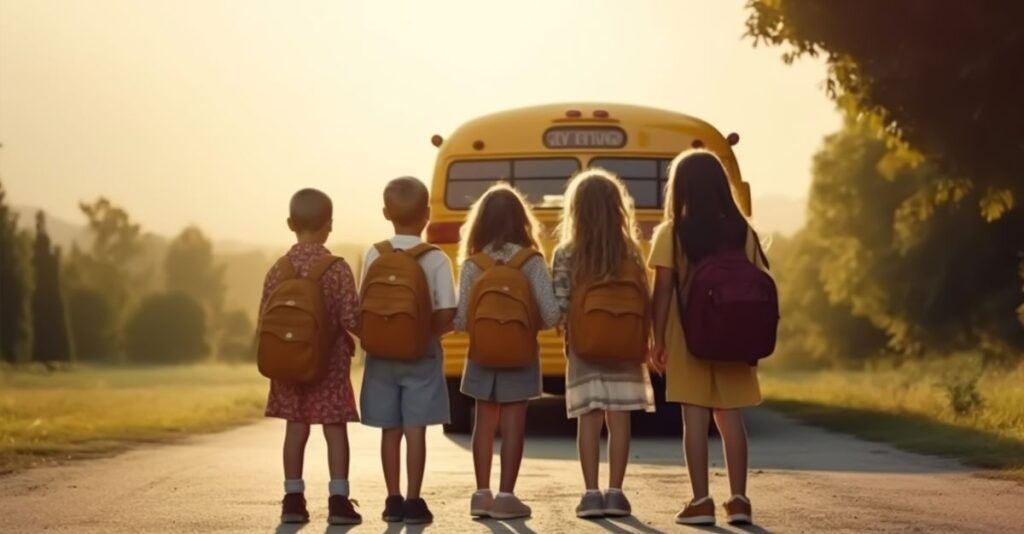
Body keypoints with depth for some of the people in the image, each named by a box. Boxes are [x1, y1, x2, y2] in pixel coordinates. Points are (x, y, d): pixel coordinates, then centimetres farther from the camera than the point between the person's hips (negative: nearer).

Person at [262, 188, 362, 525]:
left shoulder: (278, 269, -3)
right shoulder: (338, 269, -13)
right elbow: (351, 319, -14)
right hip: (330, 361, -3)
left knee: (296, 428, 11)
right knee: (335, 429, 3)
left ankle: (293, 500, 14)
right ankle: (338, 501, 0)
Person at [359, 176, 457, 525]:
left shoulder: (374, 256, -4)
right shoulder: (436, 260, -9)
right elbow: (446, 315, -12)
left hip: (383, 353, 2)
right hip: (421, 354, -2)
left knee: (390, 430, 9)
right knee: (415, 429, 1)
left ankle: (393, 500, 13)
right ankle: (413, 501, 2)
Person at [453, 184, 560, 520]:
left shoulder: (472, 265, -5)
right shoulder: (532, 263, -9)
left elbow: (460, 320, -9)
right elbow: (551, 315, -15)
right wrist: (530, 323, 5)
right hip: (520, 355, -2)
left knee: (485, 424, 12)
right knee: (513, 426, 4)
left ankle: (482, 494, 14)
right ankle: (506, 496, 5)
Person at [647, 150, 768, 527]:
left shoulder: (671, 233, -5)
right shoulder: (741, 232, 2)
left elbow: (663, 291, -7)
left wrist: (657, 340, -1)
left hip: (688, 339, -3)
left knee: (695, 418, 0)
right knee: (730, 416, 9)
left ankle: (701, 502, 0)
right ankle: (738, 499, 8)